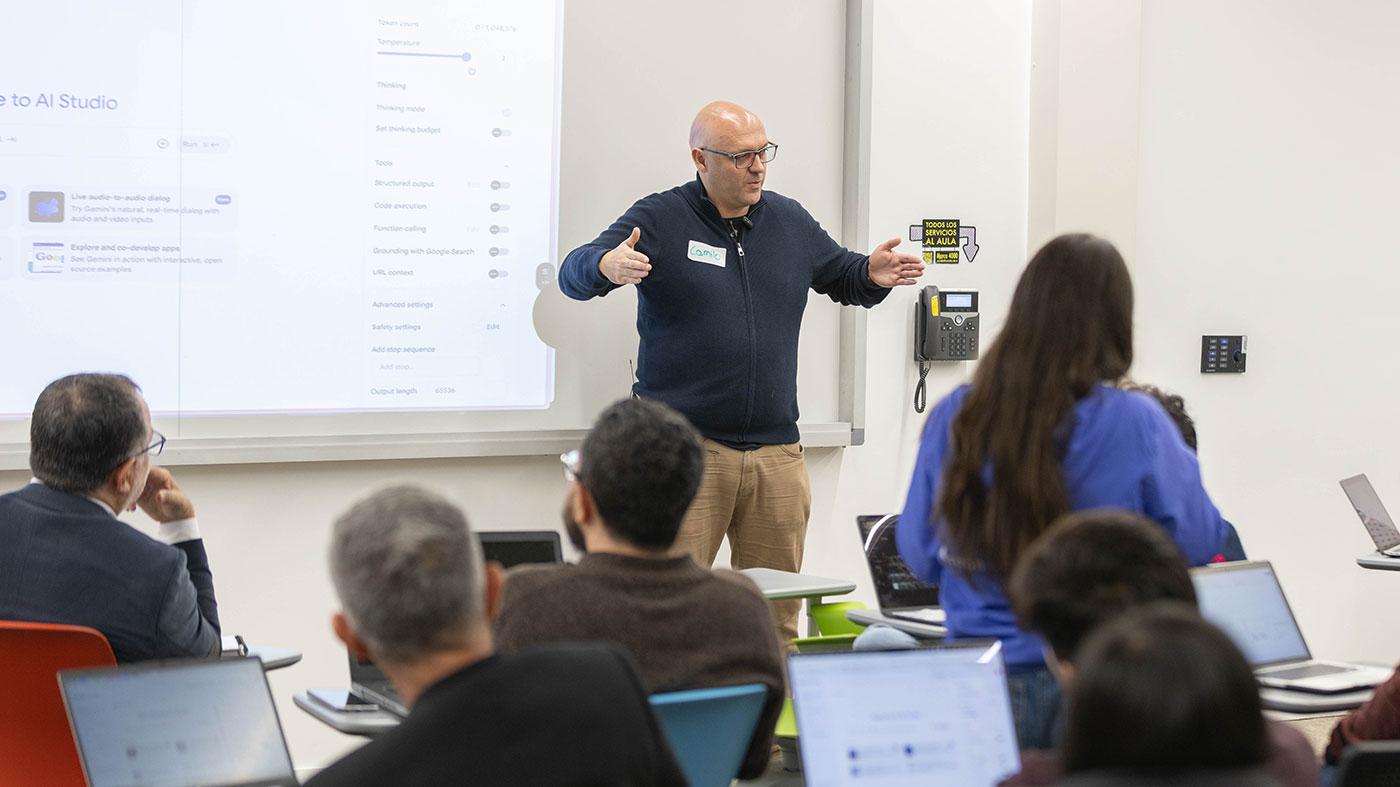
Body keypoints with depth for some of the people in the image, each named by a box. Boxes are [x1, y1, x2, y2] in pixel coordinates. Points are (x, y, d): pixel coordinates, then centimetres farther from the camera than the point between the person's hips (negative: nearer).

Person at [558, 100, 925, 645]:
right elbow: (575, 273, -11)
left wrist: (872, 275, 1)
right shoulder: (658, 221, -2)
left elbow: (842, 278, 26)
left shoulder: (790, 222, 13)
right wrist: (608, 267, -35)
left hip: (776, 451, 5)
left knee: (776, 618, 8)